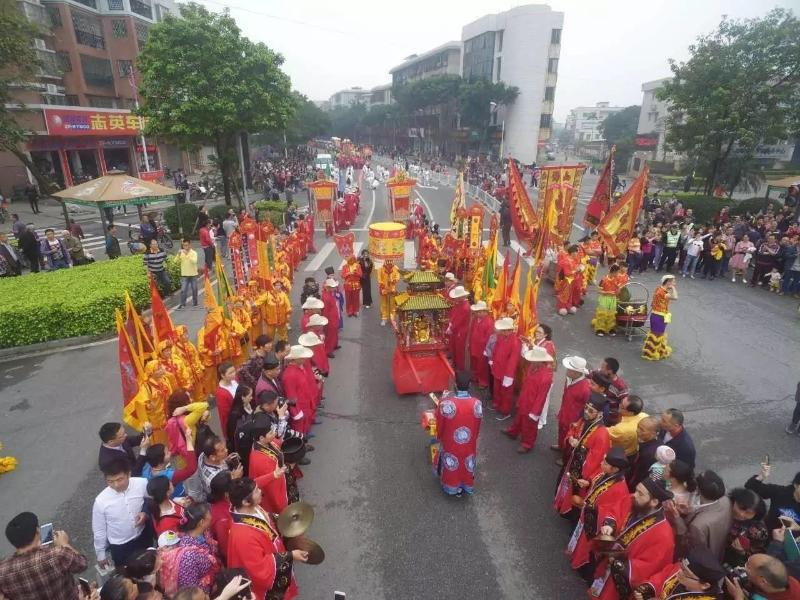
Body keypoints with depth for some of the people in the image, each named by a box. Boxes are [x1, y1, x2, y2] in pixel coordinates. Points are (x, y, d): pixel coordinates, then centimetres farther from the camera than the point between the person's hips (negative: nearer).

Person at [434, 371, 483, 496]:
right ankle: (467, 487, 53)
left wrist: (439, 438, 9)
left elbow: (439, 427, -12)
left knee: (452, 469, 27)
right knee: (467, 467, 29)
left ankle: (452, 487, 50)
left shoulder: (446, 403, -29)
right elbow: (477, 429, -4)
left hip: (450, 446, -1)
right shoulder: (477, 404, -22)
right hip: (469, 446, 2)